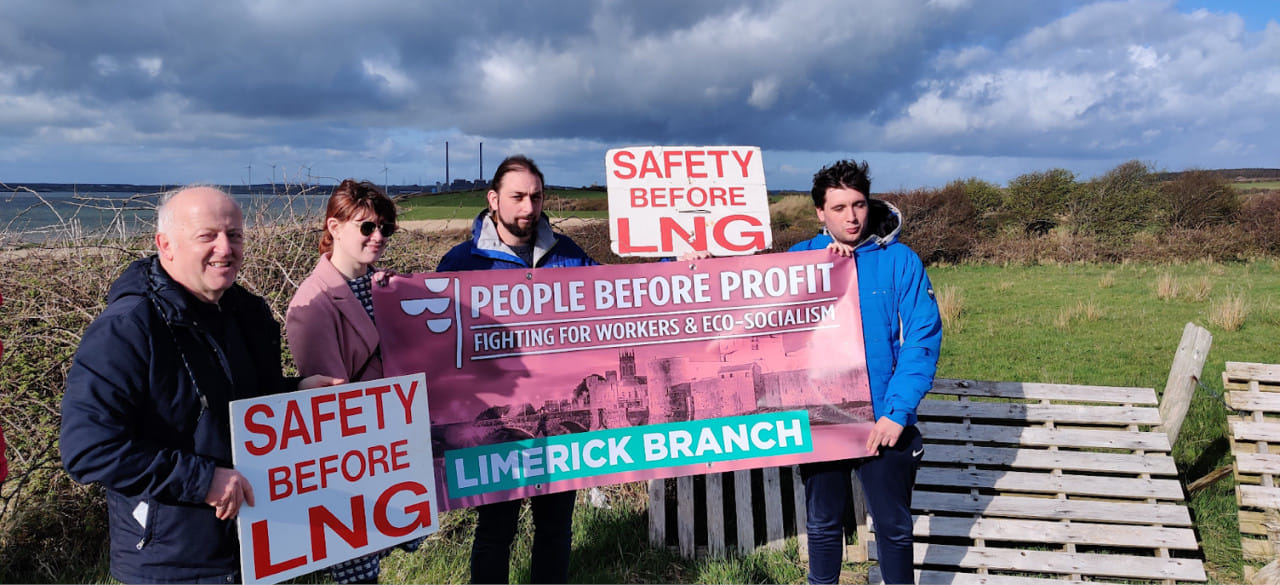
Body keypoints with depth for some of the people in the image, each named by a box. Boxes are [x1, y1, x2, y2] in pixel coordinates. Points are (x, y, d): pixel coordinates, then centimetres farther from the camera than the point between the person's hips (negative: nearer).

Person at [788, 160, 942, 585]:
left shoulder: (900, 260, -7)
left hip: (885, 421, -2)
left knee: (894, 526, 13)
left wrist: (898, 411, -19)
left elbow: (923, 338, -11)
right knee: (823, 523, 17)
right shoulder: (802, 258, 0)